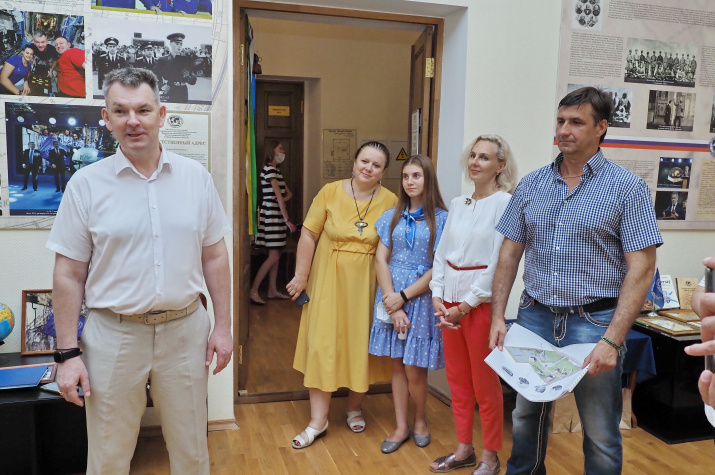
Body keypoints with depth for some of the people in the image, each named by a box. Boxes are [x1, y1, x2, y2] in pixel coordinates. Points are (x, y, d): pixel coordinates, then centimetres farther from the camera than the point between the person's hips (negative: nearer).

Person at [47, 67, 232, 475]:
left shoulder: (196, 177, 1)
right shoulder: (86, 184, -3)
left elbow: (214, 256, 5)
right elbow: (69, 276, -2)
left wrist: (223, 326, 2)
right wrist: (68, 353, -4)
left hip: (185, 329, 1)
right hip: (115, 334, -1)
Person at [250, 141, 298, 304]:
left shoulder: (277, 171, 17)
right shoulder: (269, 169, -12)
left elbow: (288, 194, 17)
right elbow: (278, 196, -18)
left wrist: (283, 198, -8)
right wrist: (287, 220, -21)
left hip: (277, 215, 9)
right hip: (270, 215, -9)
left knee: (276, 255, 11)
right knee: (273, 256, -10)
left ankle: (273, 291, 17)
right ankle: (253, 291, -6)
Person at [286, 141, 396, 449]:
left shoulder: (390, 201, -6)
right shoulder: (330, 192, -6)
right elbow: (309, 234, -3)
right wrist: (301, 275, -3)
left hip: (366, 284, 0)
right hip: (328, 281, 0)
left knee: (361, 345, 11)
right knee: (322, 345, 2)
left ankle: (354, 408, 35)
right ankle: (318, 421, 15)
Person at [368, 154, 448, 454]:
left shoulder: (441, 219, -4)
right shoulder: (392, 216, 6)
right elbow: (380, 260, 0)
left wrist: (404, 296, -12)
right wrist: (393, 303, -9)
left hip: (421, 297, -3)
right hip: (391, 296, 3)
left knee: (414, 370, 1)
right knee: (397, 365, 10)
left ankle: (420, 420, 28)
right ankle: (401, 427, 24)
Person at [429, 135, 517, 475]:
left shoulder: (505, 204, -10)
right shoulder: (457, 204, 10)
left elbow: (498, 264, -15)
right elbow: (442, 253, 10)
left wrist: (465, 305, -14)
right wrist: (438, 297, -1)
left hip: (481, 302, -6)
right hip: (450, 300, 6)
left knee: (485, 384, 6)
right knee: (457, 380, 15)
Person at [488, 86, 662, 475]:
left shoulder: (627, 188, -6)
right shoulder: (531, 185, 5)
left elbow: (641, 268, -10)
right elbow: (510, 253, 7)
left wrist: (612, 341, -17)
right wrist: (497, 317, 0)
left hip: (593, 322, -3)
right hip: (534, 317, 4)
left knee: (601, 434, 9)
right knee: (526, 417, 19)